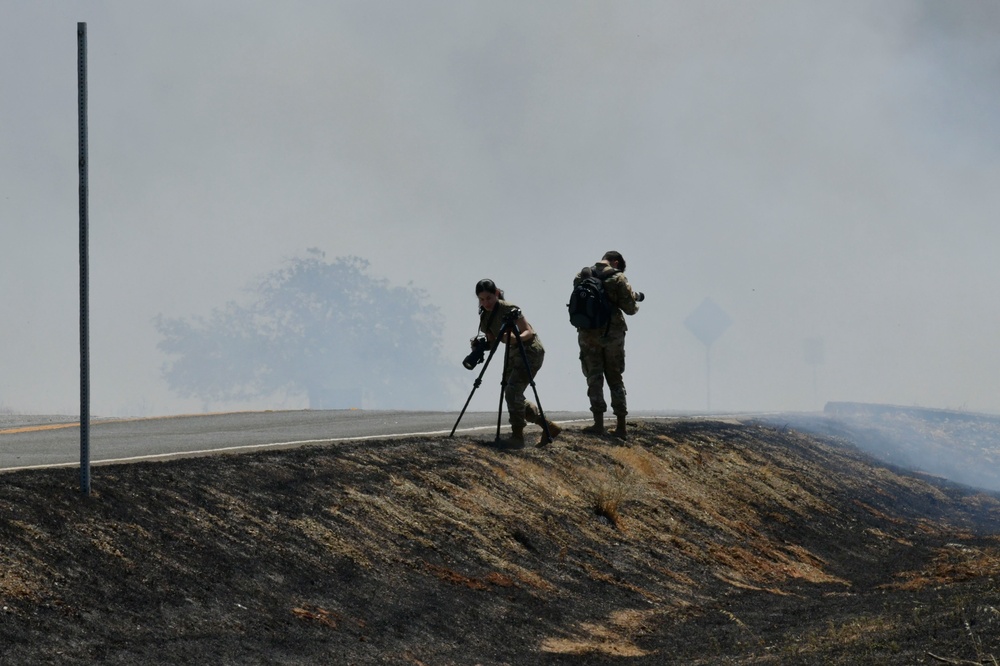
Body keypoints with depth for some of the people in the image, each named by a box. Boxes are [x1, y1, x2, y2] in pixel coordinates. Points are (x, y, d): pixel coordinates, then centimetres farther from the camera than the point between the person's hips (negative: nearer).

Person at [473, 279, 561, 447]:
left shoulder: (509, 309, -18)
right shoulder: (485, 316, 4)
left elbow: (529, 332, -18)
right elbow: (492, 343, 7)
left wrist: (516, 338, -38)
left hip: (531, 351, -9)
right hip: (514, 354, 9)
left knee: (513, 391, -22)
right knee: (514, 395, 4)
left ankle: (518, 435, -16)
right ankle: (548, 426, 16)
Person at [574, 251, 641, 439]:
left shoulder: (581, 277, 2)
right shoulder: (617, 278, -8)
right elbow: (630, 308, -6)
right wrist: (635, 298, 18)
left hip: (588, 334, 1)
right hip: (612, 334, -1)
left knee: (594, 377, 7)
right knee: (615, 379, 8)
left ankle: (598, 424, -3)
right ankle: (621, 427, 8)